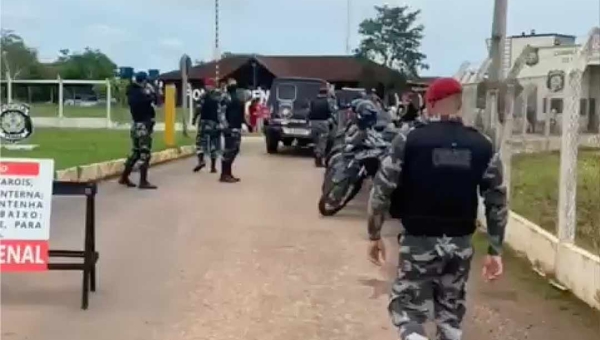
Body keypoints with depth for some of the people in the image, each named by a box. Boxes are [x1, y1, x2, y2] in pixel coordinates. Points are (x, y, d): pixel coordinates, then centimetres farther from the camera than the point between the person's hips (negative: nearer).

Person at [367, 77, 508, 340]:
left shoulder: (409, 141, -9)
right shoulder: (482, 146, 0)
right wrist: (495, 251, 8)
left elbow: (381, 191, -9)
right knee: (451, 315, 19)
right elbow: (497, 201, 1)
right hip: (460, 244, 3)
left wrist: (374, 236, 4)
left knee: (407, 310, 10)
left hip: (419, 242, -3)